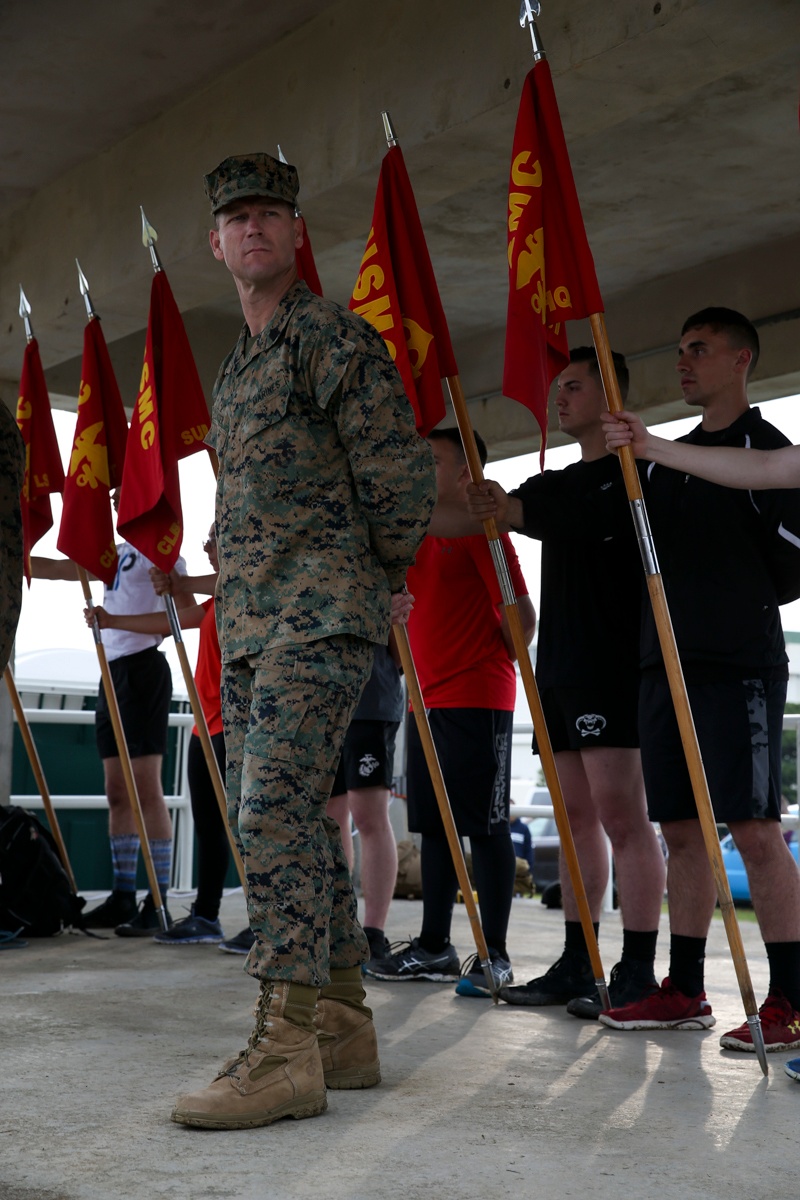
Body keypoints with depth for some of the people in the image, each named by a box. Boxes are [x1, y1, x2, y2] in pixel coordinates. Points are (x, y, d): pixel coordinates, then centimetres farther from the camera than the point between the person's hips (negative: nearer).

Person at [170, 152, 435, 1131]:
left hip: (321, 612, -9)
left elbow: (399, 466, -8)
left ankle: (287, 1048, -16)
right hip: (248, 620, 9)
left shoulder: (331, 335, -3)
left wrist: (388, 576, 0)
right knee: (279, 818, 8)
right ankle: (342, 1024, 15)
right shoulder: (234, 368, 24)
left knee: (274, 808, -18)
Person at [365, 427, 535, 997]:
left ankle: (495, 955, 0)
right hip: (429, 698, 8)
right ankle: (434, 947, 17)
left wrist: (498, 665, 0)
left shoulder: (480, 527, -6)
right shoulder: (421, 533, 18)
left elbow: (520, 613, -11)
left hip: (478, 699, -8)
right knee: (435, 824, 10)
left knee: (485, 824, -5)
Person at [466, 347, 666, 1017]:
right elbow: (470, 518, 15)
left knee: (621, 813, -10)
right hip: (560, 668, 8)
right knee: (577, 814, 8)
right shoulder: (555, 485, 23)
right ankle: (577, 966, 12)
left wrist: (518, 514, -23)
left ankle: (637, 974, -7)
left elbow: (599, 526, -19)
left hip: (614, 664, -8)